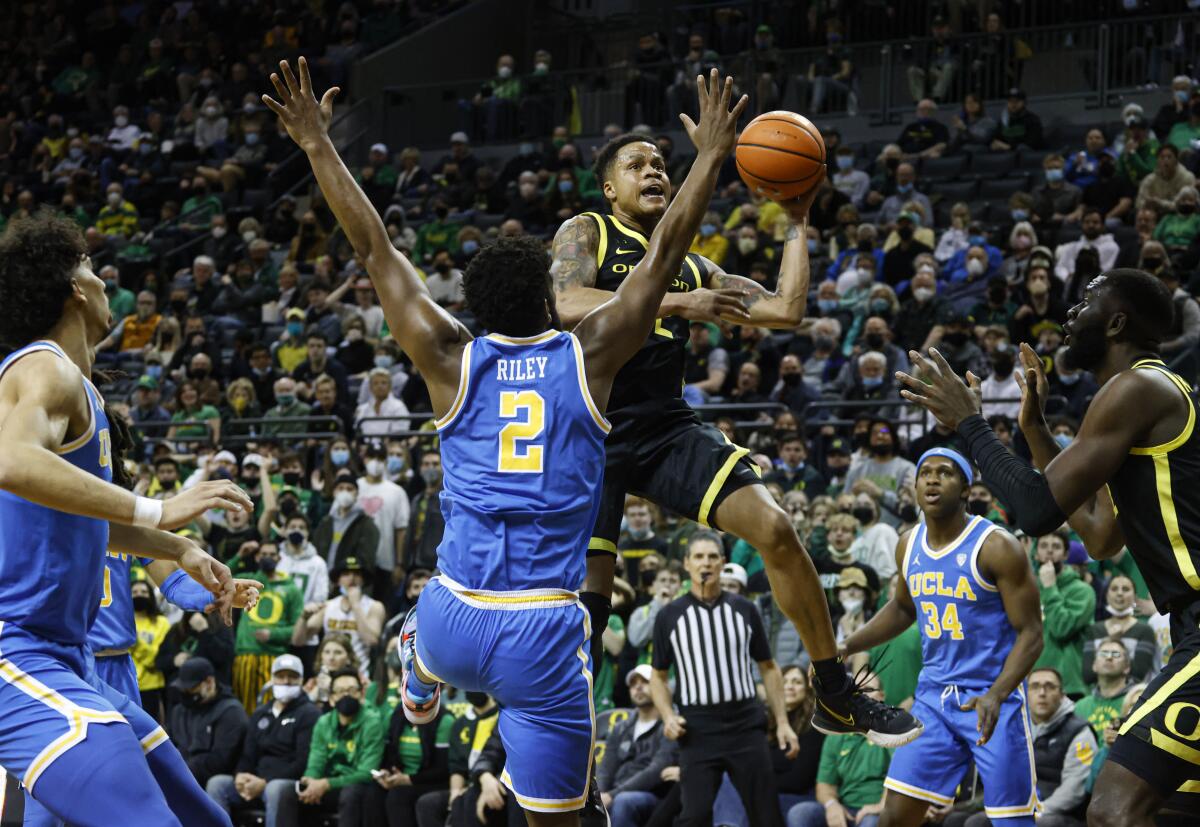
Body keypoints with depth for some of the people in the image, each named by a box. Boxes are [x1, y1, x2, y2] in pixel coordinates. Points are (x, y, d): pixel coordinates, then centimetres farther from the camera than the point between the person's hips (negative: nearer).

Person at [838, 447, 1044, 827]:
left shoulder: (996, 547, -14)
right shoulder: (909, 545, 5)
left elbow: (1030, 634, -15)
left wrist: (996, 695, -29)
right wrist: (847, 647, 11)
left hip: (994, 699, -5)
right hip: (934, 696, 5)